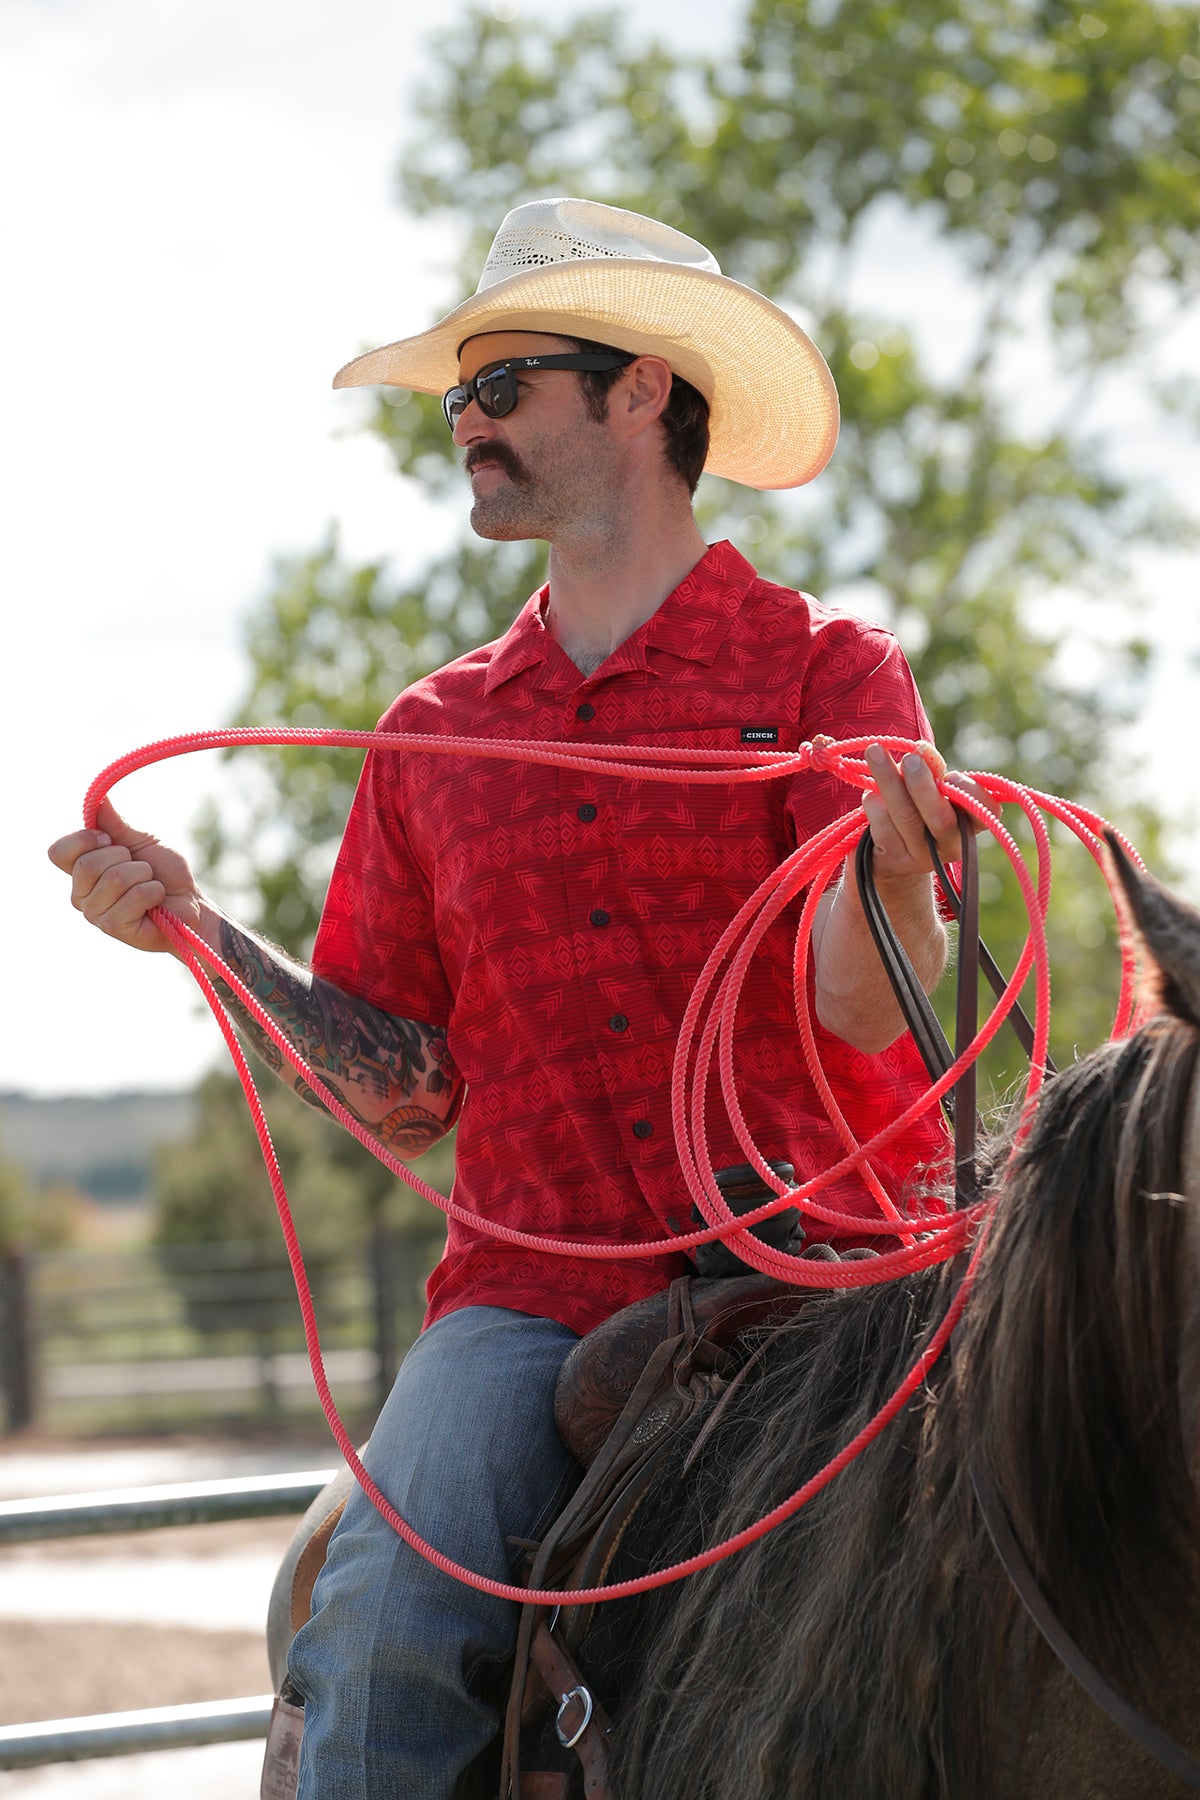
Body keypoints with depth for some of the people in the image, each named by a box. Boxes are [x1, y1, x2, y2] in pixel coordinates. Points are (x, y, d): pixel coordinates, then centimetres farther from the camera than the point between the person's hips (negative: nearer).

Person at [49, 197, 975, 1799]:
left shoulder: (823, 671, 5)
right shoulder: (436, 737, 17)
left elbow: (863, 1009, -8)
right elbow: (406, 1097, 15)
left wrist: (890, 876, -30)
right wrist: (204, 936, 2)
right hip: (534, 1291, 2)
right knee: (380, 1627, -26)